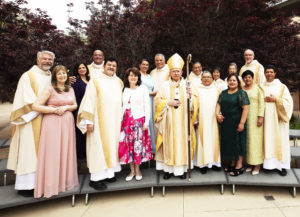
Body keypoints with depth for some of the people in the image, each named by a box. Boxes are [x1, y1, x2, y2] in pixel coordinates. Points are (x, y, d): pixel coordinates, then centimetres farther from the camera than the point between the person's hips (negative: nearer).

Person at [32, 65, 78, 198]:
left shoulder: (70, 89, 12)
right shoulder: (49, 89, -4)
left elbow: (75, 105, 14)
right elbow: (35, 106, -10)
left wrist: (66, 107, -6)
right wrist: (55, 110, -11)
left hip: (67, 122, 5)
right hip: (52, 123, -5)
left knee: (66, 152, 9)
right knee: (52, 153, -2)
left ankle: (65, 180, 23)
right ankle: (51, 184, 10)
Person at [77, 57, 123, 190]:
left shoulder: (119, 82, 13)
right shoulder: (95, 81, -2)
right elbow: (89, 101, -7)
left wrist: (121, 118, 11)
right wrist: (89, 121, -13)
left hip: (115, 120, 5)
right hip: (99, 120, -5)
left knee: (112, 145, 9)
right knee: (98, 146, -3)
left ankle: (109, 172, 21)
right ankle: (95, 178, 5)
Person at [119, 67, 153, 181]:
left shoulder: (143, 88, 1)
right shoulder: (125, 90, 10)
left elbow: (147, 106, -2)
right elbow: (123, 106, 13)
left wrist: (146, 122, -8)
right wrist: (121, 120, 8)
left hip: (139, 120, -3)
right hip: (126, 121, 3)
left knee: (138, 144, -1)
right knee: (127, 145, 4)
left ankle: (137, 170, 16)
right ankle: (132, 170, 18)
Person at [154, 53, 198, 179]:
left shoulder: (187, 85, 8)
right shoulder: (165, 86, 5)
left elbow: (194, 102, 4)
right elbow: (157, 100, 1)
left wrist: (190, 95, -16)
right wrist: (168, 102, -12)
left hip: (182, 121, 1)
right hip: (169, 121, -1)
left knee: (182, 142, 2)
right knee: (169, 142, 1)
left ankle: (181, 168, 13)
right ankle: (168, 169, 11)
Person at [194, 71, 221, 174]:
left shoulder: (216, 90, 12)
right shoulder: (197, 90, 6)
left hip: (213, 120, 2)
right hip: (202, 120, -2)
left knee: (214, 139, 2)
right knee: (203, 139, -2)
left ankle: (214, 161, 14)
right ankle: (203, 163, 4)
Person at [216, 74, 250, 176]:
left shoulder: (241, 93, -7)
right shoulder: (223, 93, 12)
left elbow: (245, 108, -13)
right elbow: (218, 104, 13)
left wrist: (242, 123, -19)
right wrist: (217, 113, -7)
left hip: (237, 123, -6)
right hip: (226, 123, 6)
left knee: (238, 142, 1)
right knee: (229, 143, 12)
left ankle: (239, 166, 11)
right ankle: (232, 163, 26)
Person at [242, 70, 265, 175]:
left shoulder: (258, 88, -1)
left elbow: (261, 103, -5)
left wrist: (260, 117, -12)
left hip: (255, 117, -3)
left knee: (255, 140, -2)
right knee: (247, 140, 5)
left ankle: (257, 164, 6)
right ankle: (250, 163, 14)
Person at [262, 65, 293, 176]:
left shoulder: (282, 87, 3)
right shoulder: (261, 87, 11)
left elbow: (288, 102, -3)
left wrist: (275, 99, -14)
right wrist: (264, 100, -7)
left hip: (278, 118, -2)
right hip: (266, 118, 2)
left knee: (279, 140, -1)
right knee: (268, 139, 1)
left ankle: (282, 165, 8)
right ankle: (270, 164, 9)